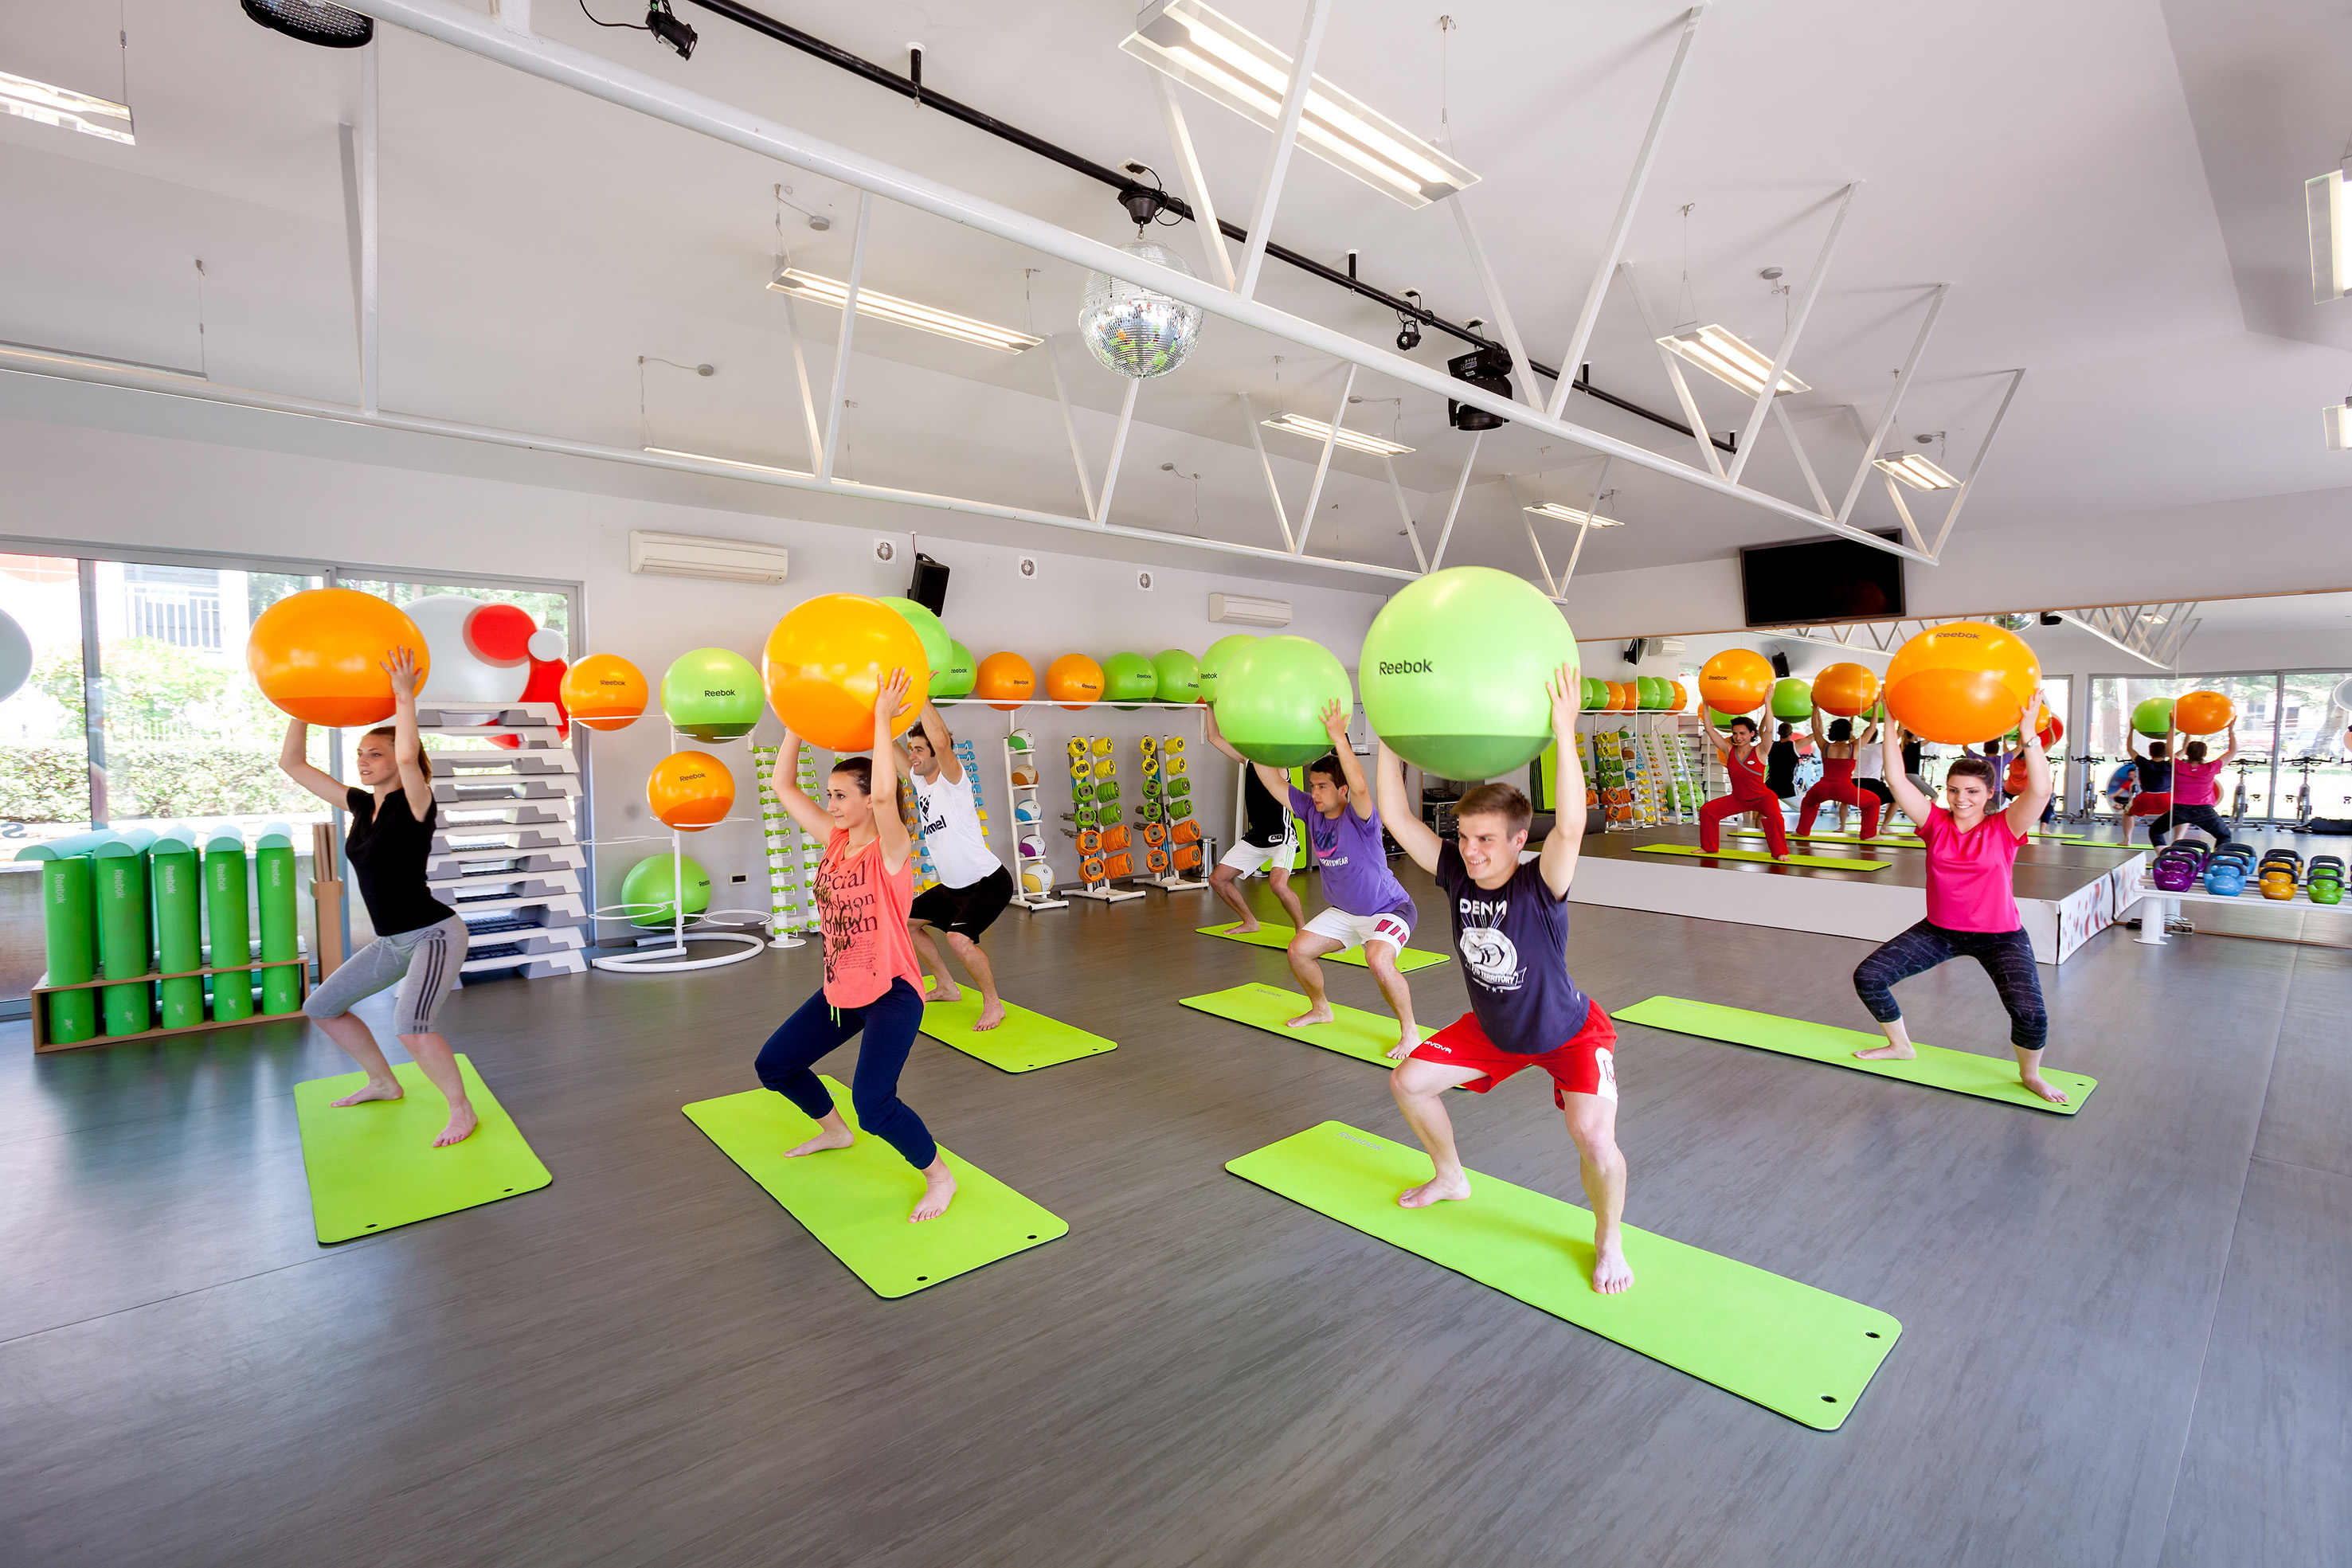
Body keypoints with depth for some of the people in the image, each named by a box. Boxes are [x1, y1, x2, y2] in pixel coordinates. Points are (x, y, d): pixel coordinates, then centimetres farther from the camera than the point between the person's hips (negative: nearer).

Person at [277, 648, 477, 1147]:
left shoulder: (415, 805, -14)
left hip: (435, 934, -9)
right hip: (392, 942, 9)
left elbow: (409, 757, -36)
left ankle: (462, 1110, -10)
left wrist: (405, 696, -29)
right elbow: (292, 764, 11)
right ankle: (383, 1083, 35)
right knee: (321, 1007, 19)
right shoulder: (362, 806, 7)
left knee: (409, 1025, -28)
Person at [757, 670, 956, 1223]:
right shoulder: (835, 841, 2)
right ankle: (834, 1130, 44)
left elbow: (885, 794, -39)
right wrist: (796, 722, -4)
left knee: (874, 1104, -21)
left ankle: (939, 1176, 5)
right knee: (774, 1065, 18)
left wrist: (883, 719, -36)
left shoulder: (891, 848, -18)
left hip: (892, 994, -8)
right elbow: (783, 785, 3)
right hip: (840, 991, 8)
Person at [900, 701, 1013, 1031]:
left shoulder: (952, 781, -18)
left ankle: (993, 1004, -5)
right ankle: (947, 987, 31)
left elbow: (941, 741, -37)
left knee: (958, 938, -29)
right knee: (903, 921, 18)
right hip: (952, 886, 10)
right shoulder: (920, 780, 5)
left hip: (989, 883, -9)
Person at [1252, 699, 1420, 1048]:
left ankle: (1410, 1033, -9)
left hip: (1389, 908, -7)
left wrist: (1339, 738, -52)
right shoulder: (1312, 811, -7)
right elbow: (1274, 781, -8)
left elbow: (1360, 786, -48)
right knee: (1299, 949, 2)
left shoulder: (1359, 817, -26)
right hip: (1343, 911, 8)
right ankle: (1320, 1009, 30)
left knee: (1378, 960, -32)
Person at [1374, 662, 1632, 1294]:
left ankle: (1609, 1239, 8)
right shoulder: (1456, 874, -18)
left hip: (1570, 1033, -5)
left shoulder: (1539, 887, -33)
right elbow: (1395, 816, -21)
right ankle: (1450, 1177, 34)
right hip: (1494, 1028, 6)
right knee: (1409, 1080, 6)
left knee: (1594, 1137, -26)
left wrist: (1564, 733, -60)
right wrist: (1390, 737, -28)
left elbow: (1571, 827, -53)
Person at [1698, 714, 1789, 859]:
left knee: (1773, 814, -34)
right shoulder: (1729, 750, -5)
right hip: (1738, 799, 4)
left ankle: (1780, 852, -18)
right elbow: (1709, 728, -7)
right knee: (1707, 810, -6)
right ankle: (1709, 847, 11)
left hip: (1763, 798, -4)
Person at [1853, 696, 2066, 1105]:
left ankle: (2030, 1074, 14)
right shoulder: (1936, 823, -5)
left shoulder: (2003, 829, -11)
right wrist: (1891, 722, -20)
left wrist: (2029, 731, -34)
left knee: (2031, 1014, -21)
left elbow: (2040, 791, -29)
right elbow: (1896, 778, -14)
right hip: (1939, 930, 3)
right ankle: (1900, 1046, 20)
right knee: (1867, 976, -6)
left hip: (2000, 936, -3)